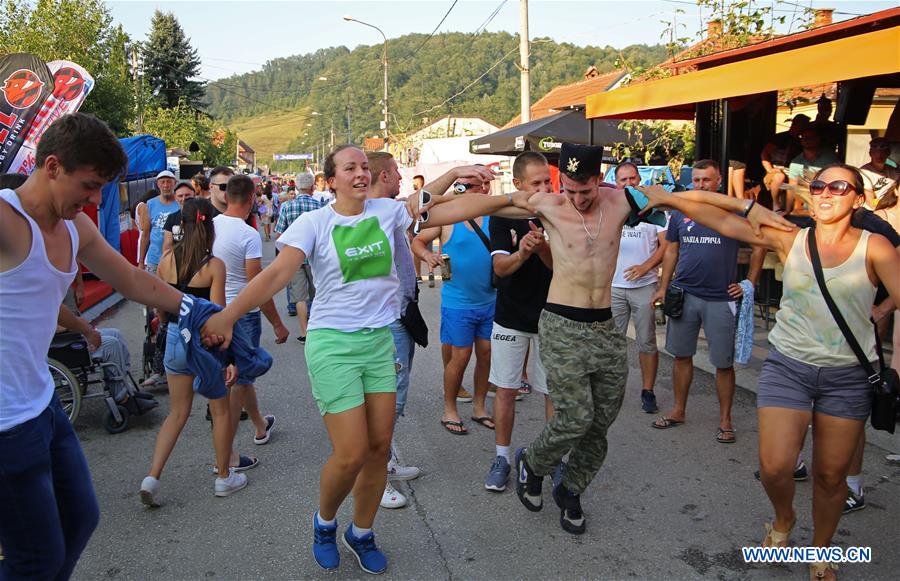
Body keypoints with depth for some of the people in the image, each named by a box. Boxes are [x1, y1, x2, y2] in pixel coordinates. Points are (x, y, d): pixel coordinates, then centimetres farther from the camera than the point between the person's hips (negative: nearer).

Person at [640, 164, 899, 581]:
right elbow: (726, 222, -3)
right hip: (788, 366, 1)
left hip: (848, 376, 0)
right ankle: (783, 519, 28)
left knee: (831, 475, 11)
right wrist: (669, 200, -8)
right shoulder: (790, 240, 1)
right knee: (774, 466, -7)